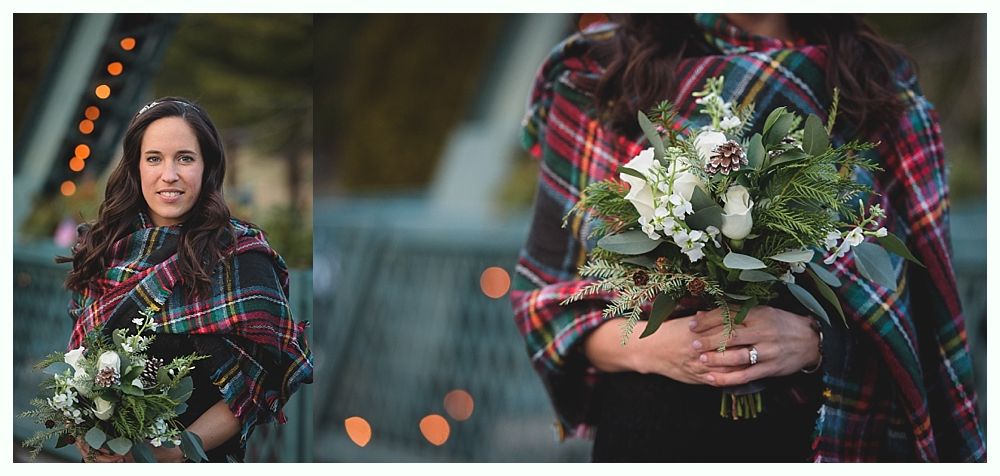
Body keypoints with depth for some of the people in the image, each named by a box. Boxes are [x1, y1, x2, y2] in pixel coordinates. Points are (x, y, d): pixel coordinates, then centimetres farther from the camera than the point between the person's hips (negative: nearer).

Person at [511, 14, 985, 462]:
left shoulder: (883, 85, -1)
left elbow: (917, 307, -3)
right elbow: (543, 289, 1)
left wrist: (815, 343, -22)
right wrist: (644, 346, -17)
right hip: (651, 429, 0)